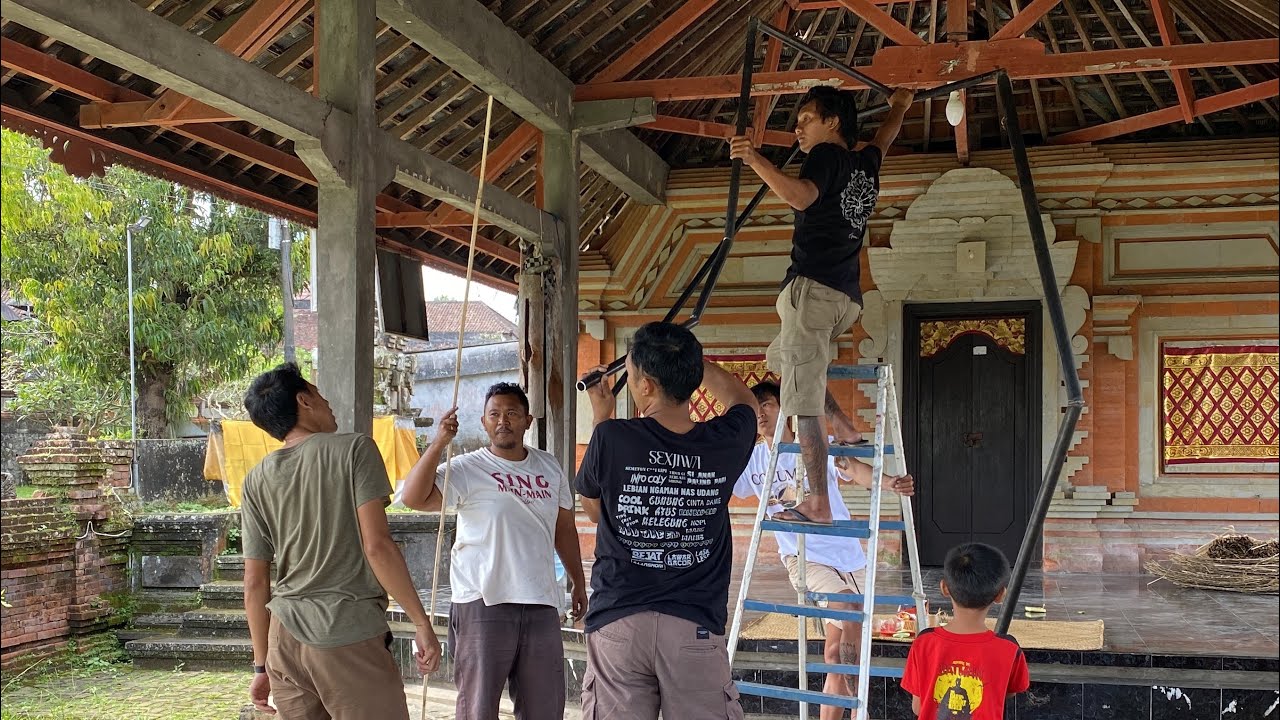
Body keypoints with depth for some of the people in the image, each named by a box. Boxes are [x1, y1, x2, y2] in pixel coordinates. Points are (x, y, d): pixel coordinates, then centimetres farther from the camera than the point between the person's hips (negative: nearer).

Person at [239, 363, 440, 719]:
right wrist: (421, 622, -8)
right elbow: (377, 545, -13)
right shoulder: (354, 449, -4)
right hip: (350, 637, -5)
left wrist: (261, 665, 17)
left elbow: (255, 583, 10)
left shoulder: (257, 480, 9)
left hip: (285, 637, 5)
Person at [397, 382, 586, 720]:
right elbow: (414, 497, -18)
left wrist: (578, 582, 21)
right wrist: (440, 442, -23)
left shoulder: (549, 467, 12)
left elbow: (564, 529, 21)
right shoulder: (468, 469, -4)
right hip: (484, 604, -4)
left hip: (541, 605, 5)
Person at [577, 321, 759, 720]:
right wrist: (684, 356, 28)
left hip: (618, 623, -1)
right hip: (696, 627, 1)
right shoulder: (725, 443, -3)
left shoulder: (611, 438, -9)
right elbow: (742, 399, 23)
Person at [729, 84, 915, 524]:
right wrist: (899, 107, 63)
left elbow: (801, 195, -25)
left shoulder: (827, 156, -3)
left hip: (813, 289, -9)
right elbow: (884, 138, 44)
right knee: (780, 357, 30)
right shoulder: (866, 164, 20)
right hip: (848, 298, 9)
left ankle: (819, 504, -13)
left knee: (804, 404, -9)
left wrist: (755, 160, -32)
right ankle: (844, 427, 16)